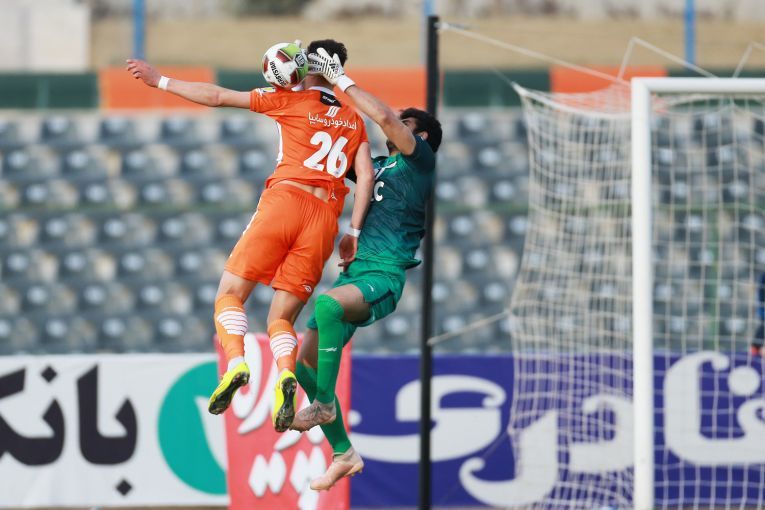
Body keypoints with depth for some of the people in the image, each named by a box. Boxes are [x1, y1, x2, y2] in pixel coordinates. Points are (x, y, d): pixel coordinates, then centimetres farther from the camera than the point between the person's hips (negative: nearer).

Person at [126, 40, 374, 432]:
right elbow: (366, 176, 10)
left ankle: (235, 363, -23)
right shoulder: (353, 121, 20)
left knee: (230, 294, 4)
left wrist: (160, 81, 13)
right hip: (325, 217, 4)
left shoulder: (290, 101, 8)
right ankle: (286, 374, -25)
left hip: (284, 199, -4)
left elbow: (217, 97, 7)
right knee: (281, 318, 6)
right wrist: (353, 233, 10)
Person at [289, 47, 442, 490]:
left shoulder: (421, 160, 0)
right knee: (305, 361, 1)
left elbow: (385, 116, -14)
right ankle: (344, 454, 10)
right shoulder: (380, 166, 23)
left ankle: (324, 404, -26)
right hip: (355, 273, 9)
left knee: (328, 304, -39)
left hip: (384, 279, -9)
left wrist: (342, 80, -6)